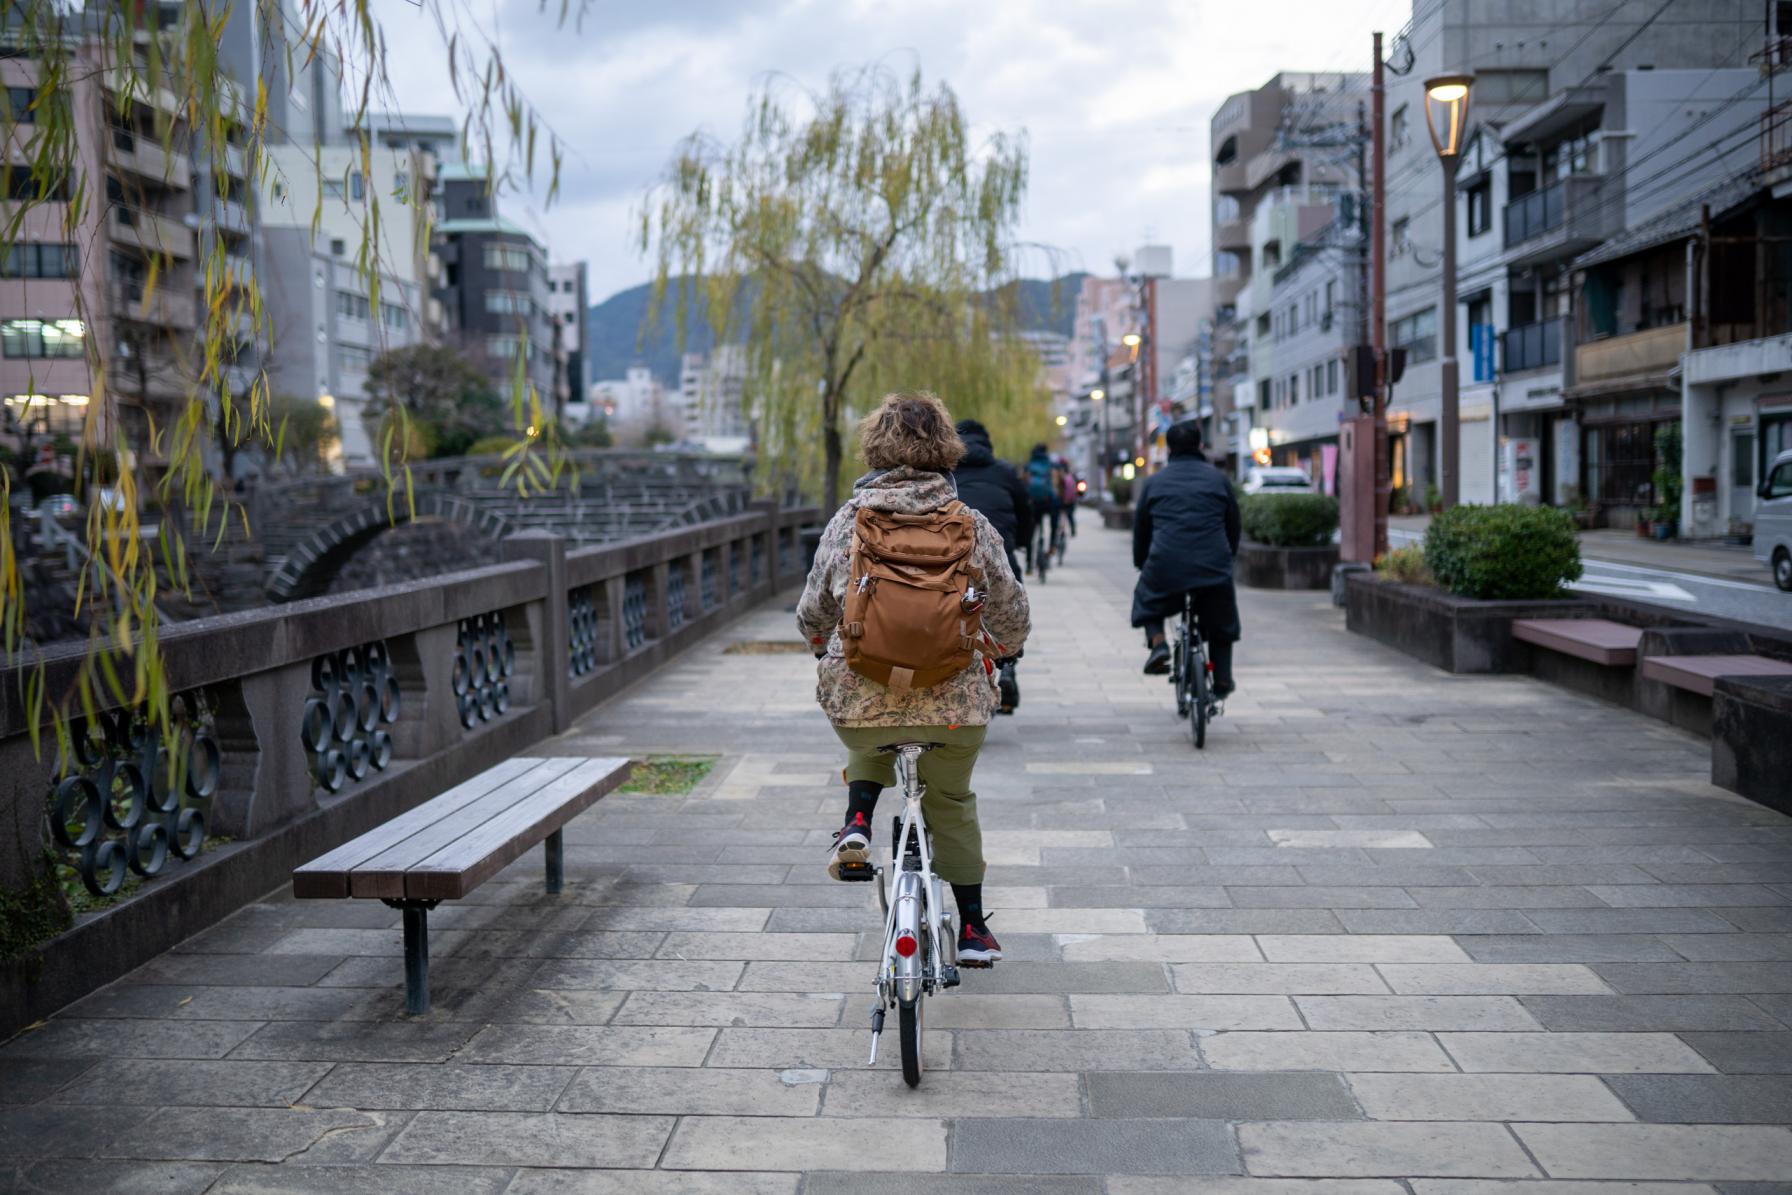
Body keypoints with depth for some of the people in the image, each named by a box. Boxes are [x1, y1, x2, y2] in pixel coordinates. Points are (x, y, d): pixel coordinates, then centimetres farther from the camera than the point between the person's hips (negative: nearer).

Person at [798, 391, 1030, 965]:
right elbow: (1010, 613, 7)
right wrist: (1004, 648, 31)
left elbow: (813, 613, 7)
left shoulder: (848, 520, -1)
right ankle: (972, 929, 27)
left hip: (859, 697, 0)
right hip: (954, 702, 0)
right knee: (953, 803, 23)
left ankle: (857, 822, 9)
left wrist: (819, 636, 31)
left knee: (868, 746, 35)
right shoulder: (971, 524, -1)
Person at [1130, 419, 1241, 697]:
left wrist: (1141, 564, 29)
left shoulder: (1153, 482, 12)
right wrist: (1228, 556, 32)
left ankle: (1157, 643, 2)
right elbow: (1233, 525, 17)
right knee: (1220, 624, 20)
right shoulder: (1218, 479, 11)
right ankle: (1222, 682, 18)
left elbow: (1140, 529, 17)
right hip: (1213, 567, 1)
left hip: (1165, 566, 0)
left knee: (1147, 600, 27)